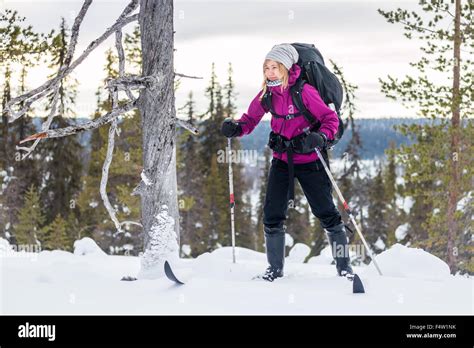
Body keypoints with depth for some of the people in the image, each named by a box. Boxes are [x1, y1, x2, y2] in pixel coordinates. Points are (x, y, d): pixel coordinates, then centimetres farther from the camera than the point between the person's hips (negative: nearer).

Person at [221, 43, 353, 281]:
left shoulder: (304, 91, -18)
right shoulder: (267, 94, -2)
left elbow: (331, 119, -14)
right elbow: (251, 119, 7)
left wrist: (320, 137, -34)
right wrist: (235, 128, -15)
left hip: (308, 160, -4)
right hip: (281, 161, 4)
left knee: (326, 213, -2)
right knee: (272, 215, -1)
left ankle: (344, 267, 11)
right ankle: (275, 268, 15)